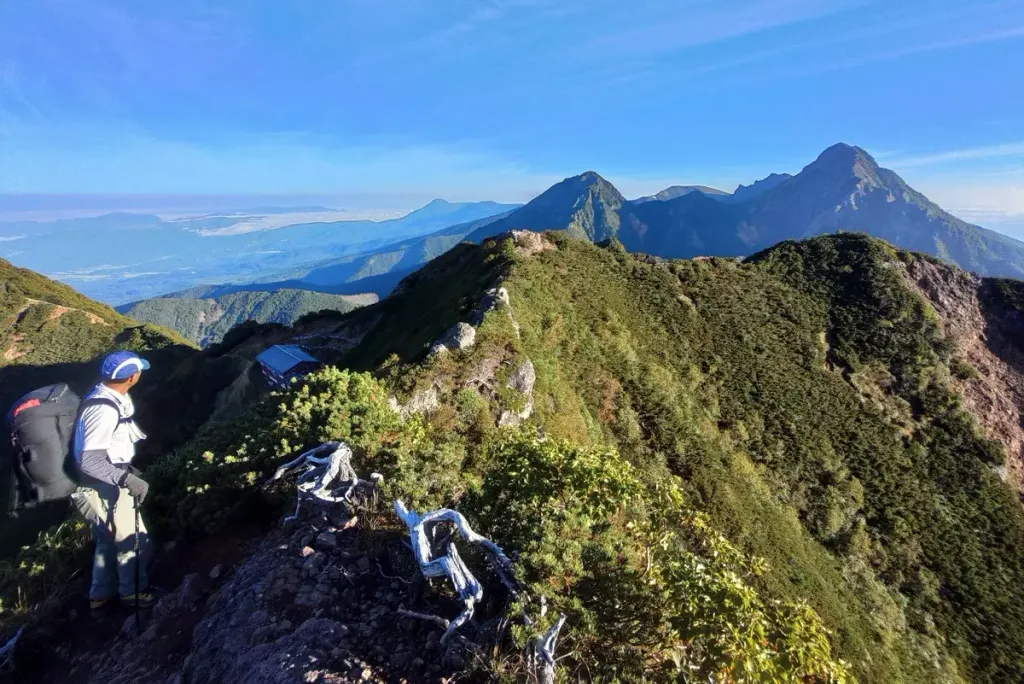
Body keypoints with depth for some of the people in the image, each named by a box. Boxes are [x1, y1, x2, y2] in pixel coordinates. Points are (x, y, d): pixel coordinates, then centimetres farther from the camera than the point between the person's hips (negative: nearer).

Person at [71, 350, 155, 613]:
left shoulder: (108, 397, 0)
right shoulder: (104, 409, -30)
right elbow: (88, 460, -30)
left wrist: (126, 468, 20)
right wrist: (126, 478, -29)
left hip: (107, 483, 10)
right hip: (105, 487, -10)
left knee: (108, 540, 24)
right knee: (133, 540, 8)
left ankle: (101, 595, 41)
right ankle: (133, 591, 28)